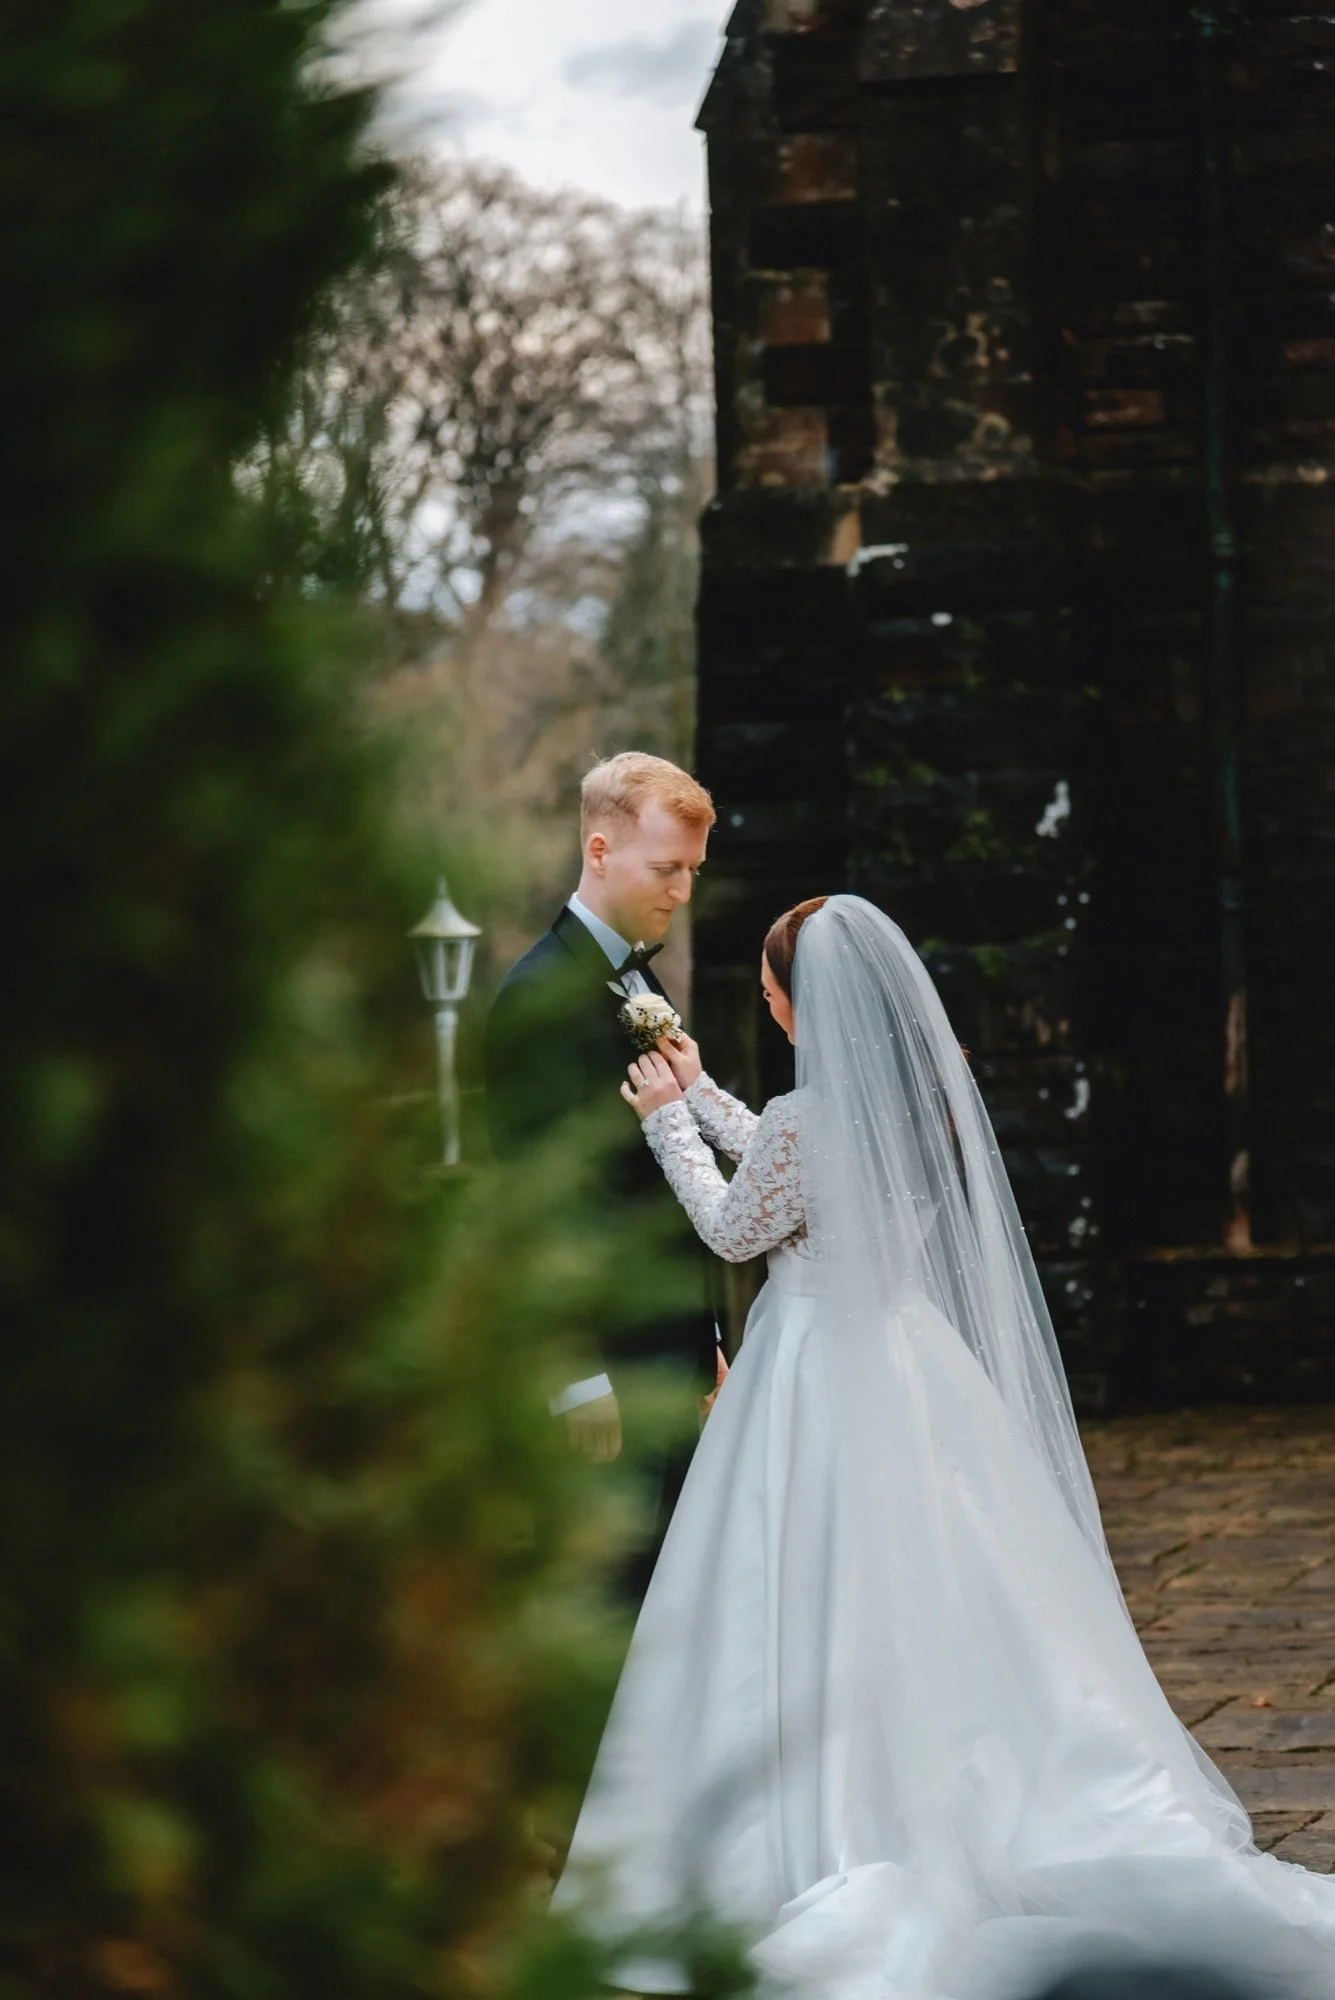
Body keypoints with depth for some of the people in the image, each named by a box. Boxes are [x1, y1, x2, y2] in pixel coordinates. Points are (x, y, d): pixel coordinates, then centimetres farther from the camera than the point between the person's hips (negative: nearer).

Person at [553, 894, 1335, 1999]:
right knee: (939, 1604, 11)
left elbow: (733, 1228, -4)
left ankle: (834, 1838, 7)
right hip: (916, 1357, 7)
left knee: (823, 1615, 1)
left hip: (823, 1370, -7)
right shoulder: (929, 1095, 3)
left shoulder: (808, 1118, -20)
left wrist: (668, 1118, 7)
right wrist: (698, 1088, 23)